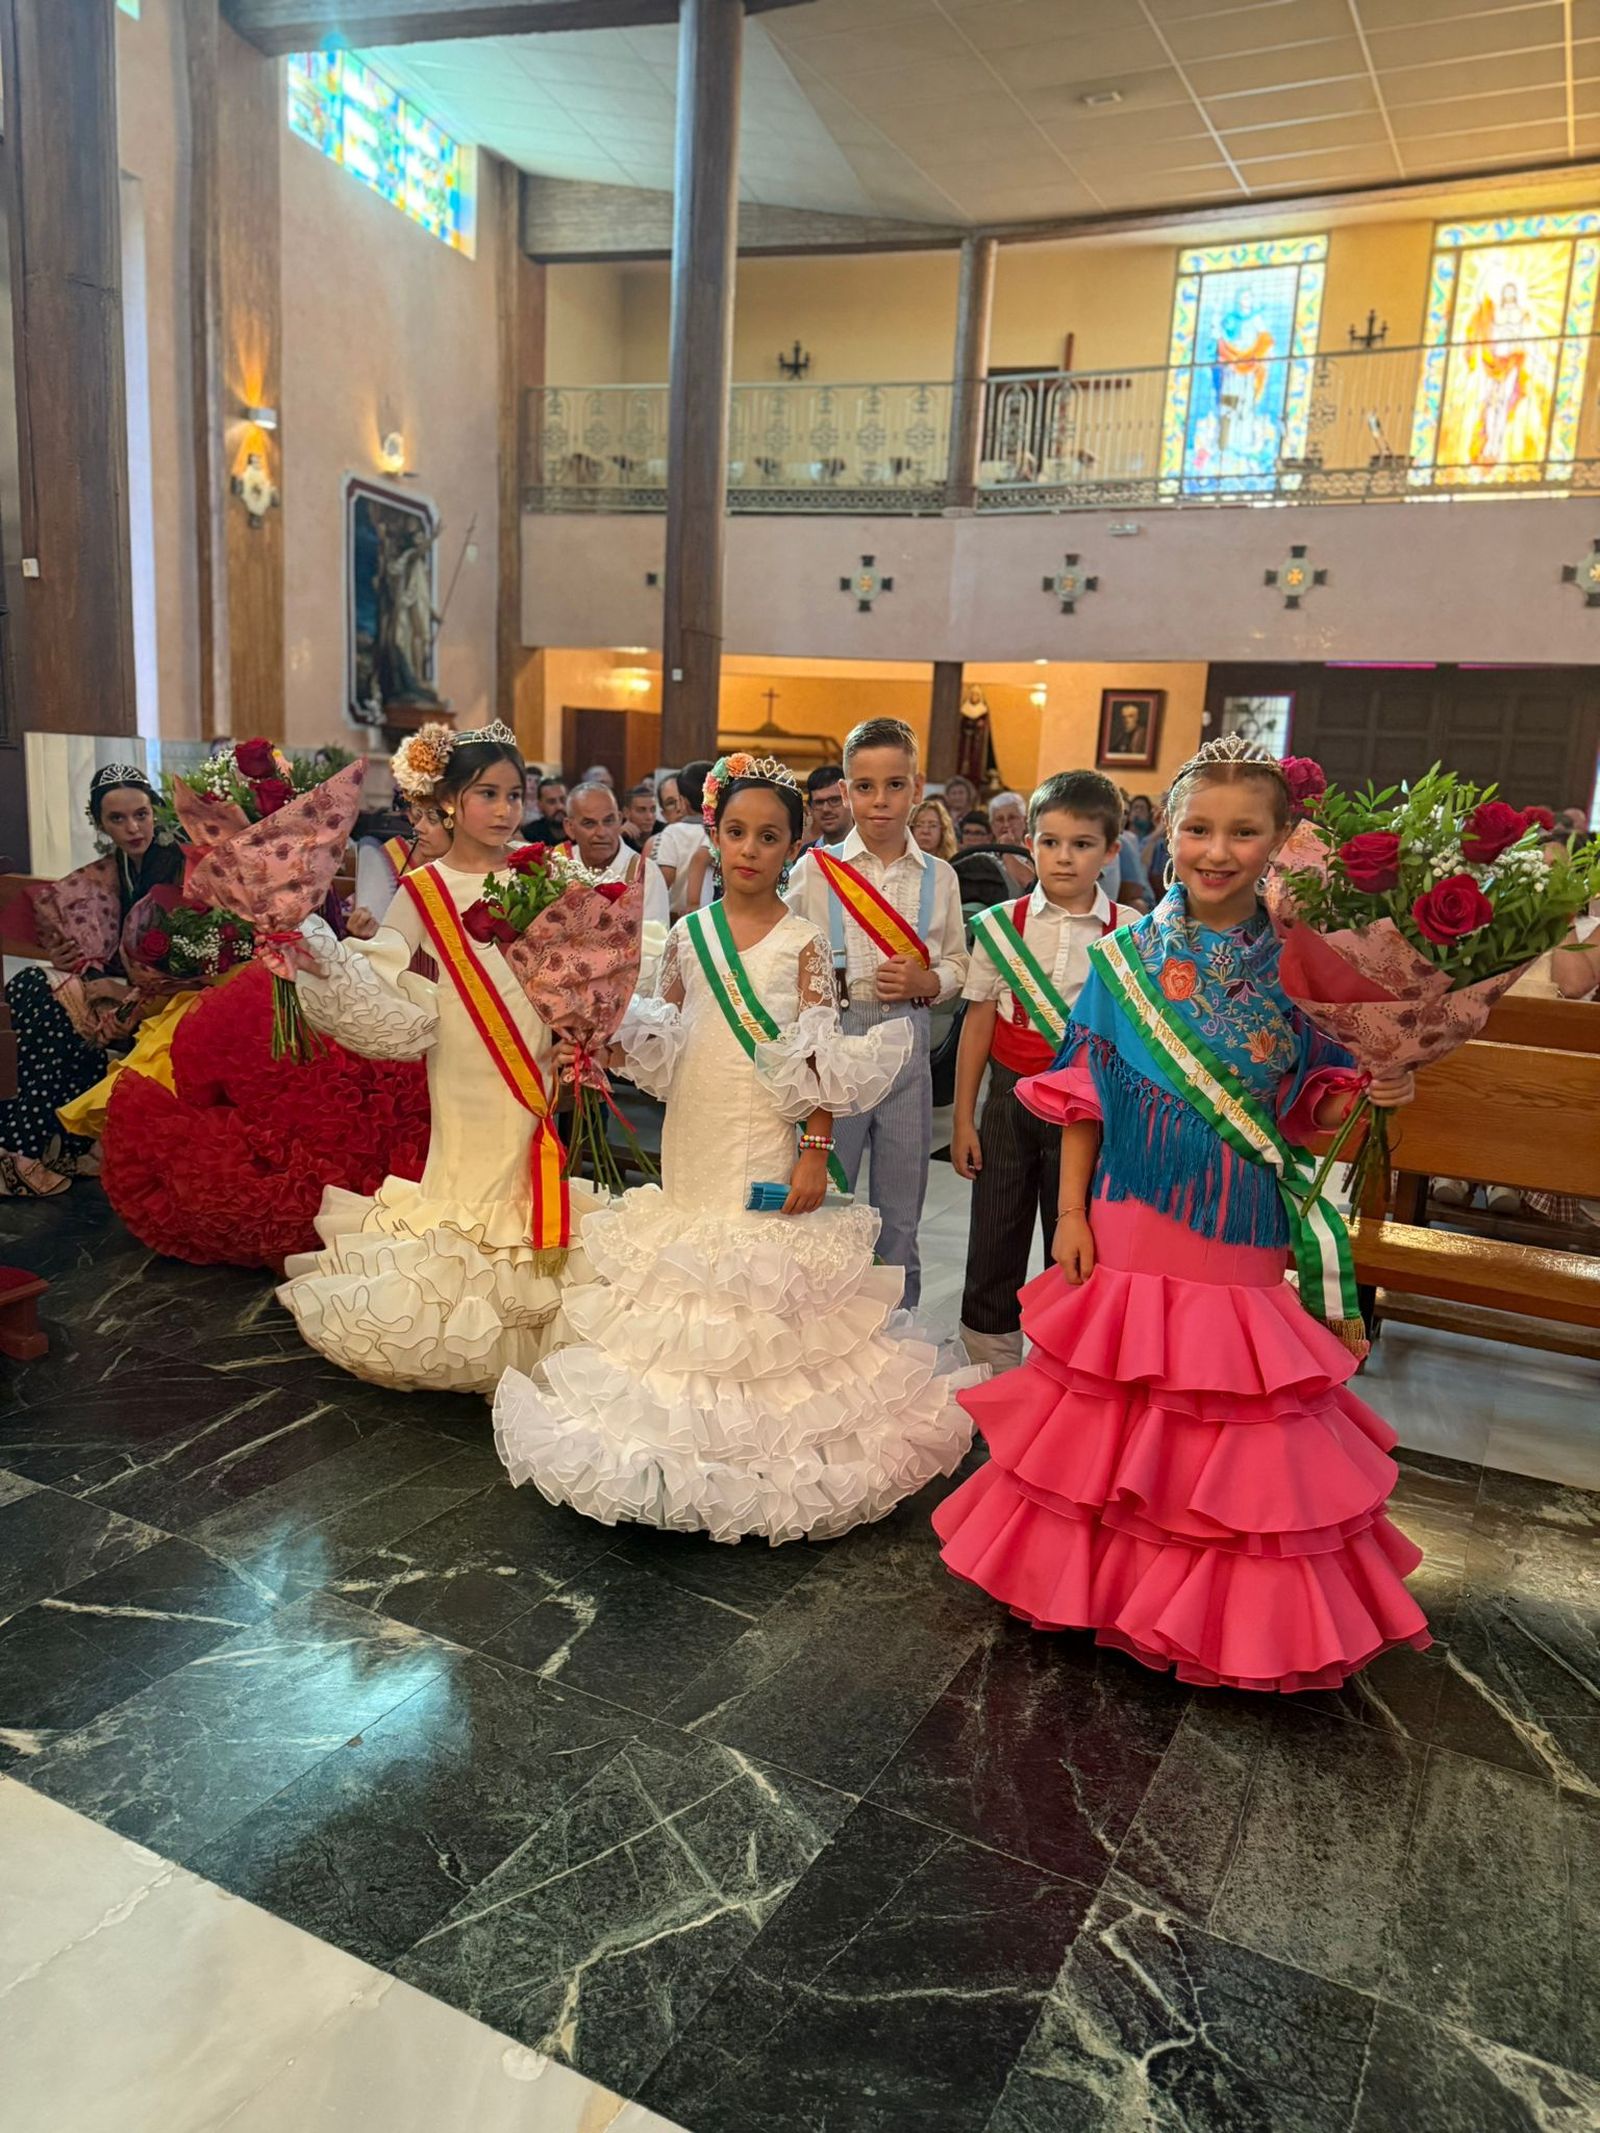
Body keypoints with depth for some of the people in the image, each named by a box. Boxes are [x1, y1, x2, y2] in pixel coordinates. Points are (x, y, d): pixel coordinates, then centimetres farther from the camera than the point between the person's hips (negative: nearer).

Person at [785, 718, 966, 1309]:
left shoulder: (939, 877, 6)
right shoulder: (816, 868, -1)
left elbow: (957, 963, 10)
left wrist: (926, 982, -8)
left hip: (907, 1039, 2)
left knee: (900, 1209, 13)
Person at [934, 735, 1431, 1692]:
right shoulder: (1128, 955, -2)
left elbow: (1303, 1114, 3)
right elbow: (1081, 1096, 0)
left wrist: (1366, 1092, -16)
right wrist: (1072, 1211, -2)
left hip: (1243, 1235, 0)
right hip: (1134, 1227, 0)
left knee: (1244, 1427, 8)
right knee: (1121, 1413, 12)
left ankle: (1238, 1613, 30)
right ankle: (1106, 1571, 34)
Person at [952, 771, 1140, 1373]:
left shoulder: (1129, 932, -4)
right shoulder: (1002, 924, 0)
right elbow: (979, 1022, 3)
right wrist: (963, 1118, 3)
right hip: (1010, 1097, 2)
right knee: (994, 1241, 9)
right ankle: (992, 1375, 26)